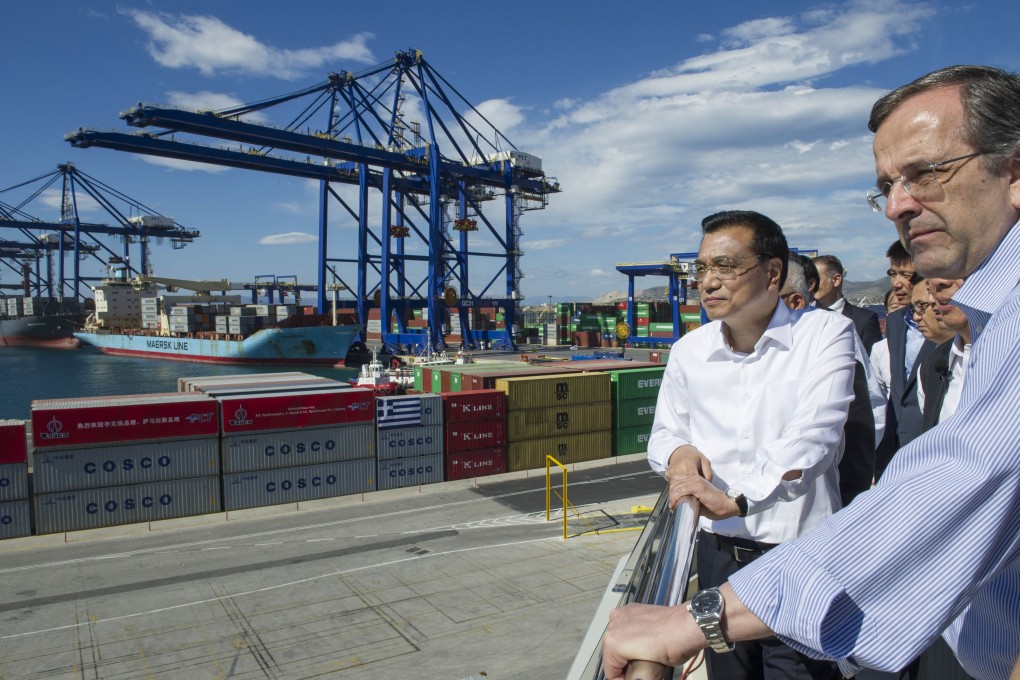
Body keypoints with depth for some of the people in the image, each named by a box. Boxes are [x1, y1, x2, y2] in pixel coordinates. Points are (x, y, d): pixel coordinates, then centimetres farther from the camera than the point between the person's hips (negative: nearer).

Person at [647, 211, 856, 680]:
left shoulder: (826, 334, -10)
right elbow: (663, 433, 11)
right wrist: (678, 451, -13)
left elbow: (812, 436, -22)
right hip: (718, 550, 4)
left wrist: (740, 499, -33)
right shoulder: (689, 350, 2)